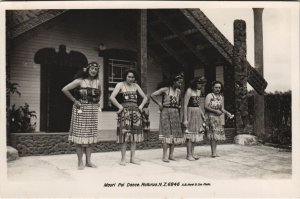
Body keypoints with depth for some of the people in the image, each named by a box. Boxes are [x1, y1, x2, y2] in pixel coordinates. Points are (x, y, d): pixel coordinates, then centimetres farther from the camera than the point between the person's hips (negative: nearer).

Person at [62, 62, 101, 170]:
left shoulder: (97, 82, 7)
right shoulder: (80, 81, -7)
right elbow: (64, 89, -10)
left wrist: (97, 102, 10)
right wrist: (74, 100, -9)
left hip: (93, 111, 5)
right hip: (81, 110, -5)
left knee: (90, 136, 8)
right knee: (80, 135, -2)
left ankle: (88, 161, 18)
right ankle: (80, 162, 7)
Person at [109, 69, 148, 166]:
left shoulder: (135, 86, 14)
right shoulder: (120, 85, 0)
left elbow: (145, 97, 20)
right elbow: (112, 97, -12)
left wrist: (141, 106, 6)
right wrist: (120, 107, -12)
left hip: (135, 111, 5)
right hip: (125, 111, -5)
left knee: (135, 134, 4)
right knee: (124, 134, -5)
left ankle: (133, 157, 13)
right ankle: (123, 158, 2)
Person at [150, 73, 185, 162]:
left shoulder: (178, 91, 11)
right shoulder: (165, 90, -7)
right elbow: (152, 95, -12)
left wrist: (179, 106, 10)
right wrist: (159, 104, -10)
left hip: (175, 113, 6)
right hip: (166, 112, -6)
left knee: (175, 133, 5)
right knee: (166, 133, -7)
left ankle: (171, 154, 15)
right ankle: (164, 156, -3)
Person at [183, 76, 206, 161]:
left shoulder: (199, 91, 11)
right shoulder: (189, 91, -14)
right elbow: (185, 105, -17)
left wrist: (202, 114, 12)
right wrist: (185, 119, -21)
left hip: (197, 113, 8)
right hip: (190, 113, -8)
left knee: (195, 133, 10)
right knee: (190, 135, -4)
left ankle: (192, 153, 18)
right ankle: (189, 155, 3)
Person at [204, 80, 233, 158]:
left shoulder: (221, 97, 13)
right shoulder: (209, 96, -5)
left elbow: (222, 109, 11)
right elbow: (206, 106, -13)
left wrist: (227, 113, -7)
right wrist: (215, 111, -19)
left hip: (218, 117, 6)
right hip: (210, 116, -6)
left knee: (217, 133, 5)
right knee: (213, 133, -12)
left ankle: (214, 151, 12)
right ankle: (214, 152, -11)